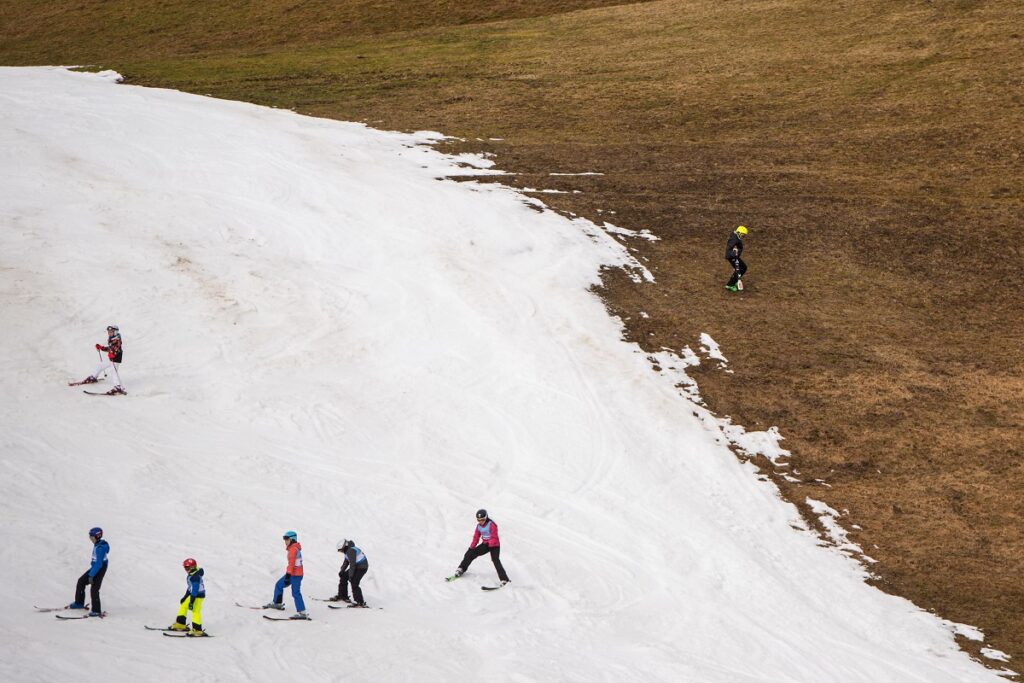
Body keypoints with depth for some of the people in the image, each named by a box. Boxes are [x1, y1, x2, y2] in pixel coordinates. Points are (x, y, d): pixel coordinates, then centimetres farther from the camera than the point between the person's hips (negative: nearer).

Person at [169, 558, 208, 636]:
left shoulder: (195, 576, -24)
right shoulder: (191, 575, 8)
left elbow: (195, 589, -26)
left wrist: (192, 601, -27)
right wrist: (185, 597, 25)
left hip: (198, 595, -11)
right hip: (192, 594, 11)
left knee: (195, 611, -12)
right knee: (183, 605, 19)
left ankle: (197, 630, -11)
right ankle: (180, 624, 29)